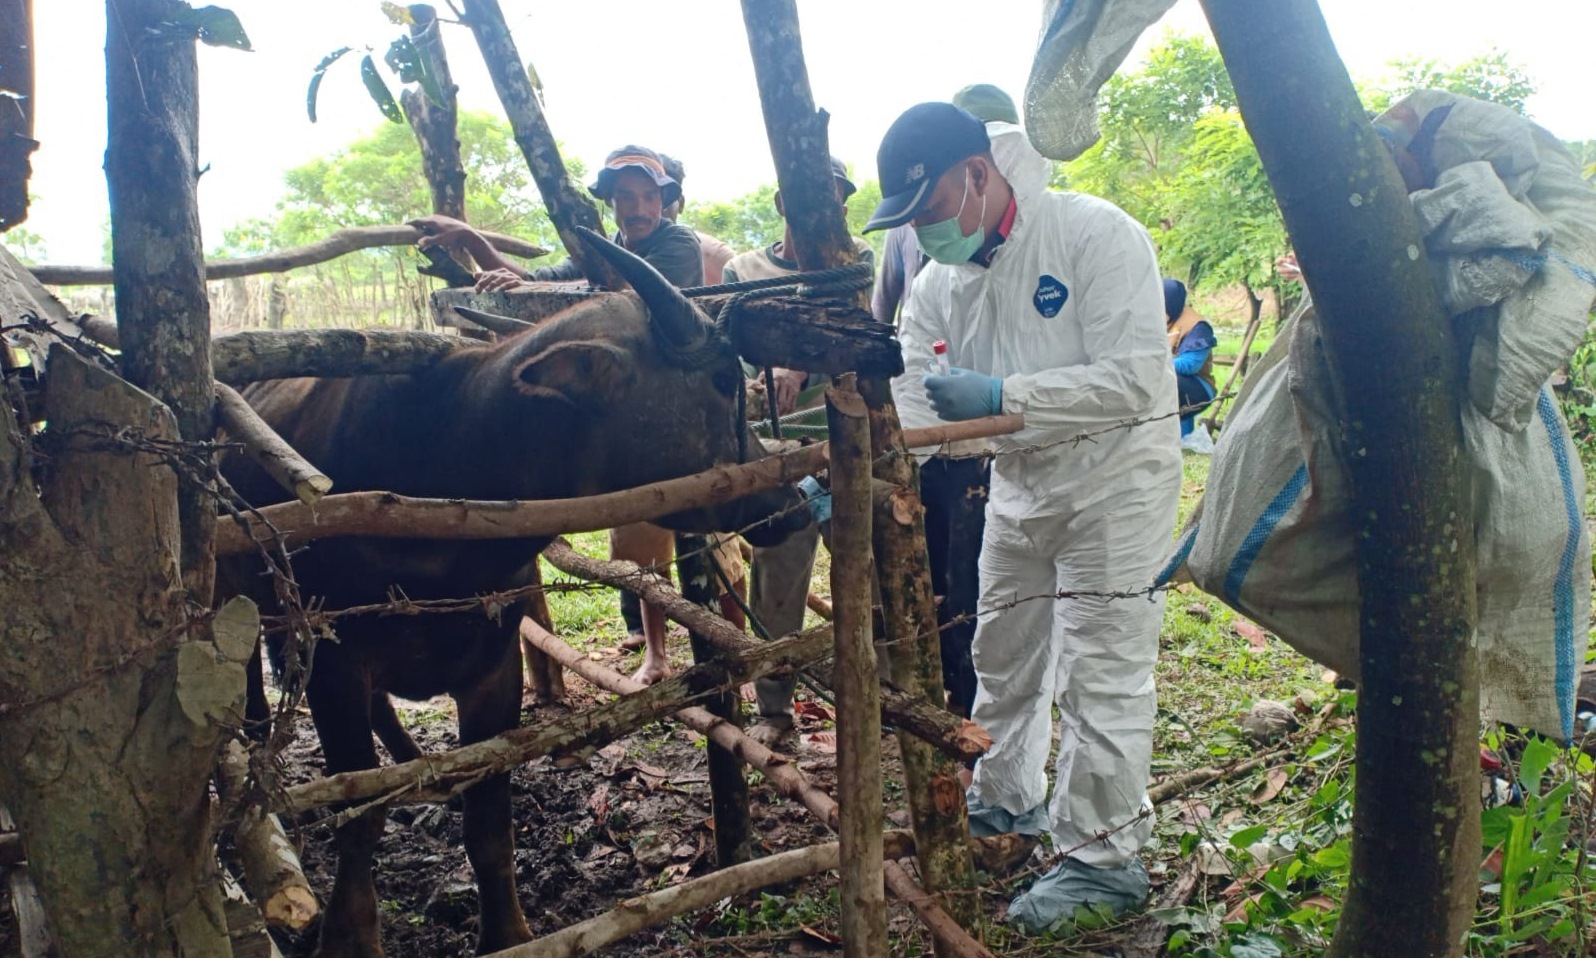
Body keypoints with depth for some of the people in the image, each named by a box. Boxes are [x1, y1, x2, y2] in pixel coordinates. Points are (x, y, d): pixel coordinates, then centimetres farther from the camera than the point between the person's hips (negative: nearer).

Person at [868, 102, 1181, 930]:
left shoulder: (1096, 234, -21)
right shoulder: (939, 278, -2)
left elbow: (1135, 378, -28)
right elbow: (905, 396, -7)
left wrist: (1002, 395, -34)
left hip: (1115, 473, -7)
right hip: (1019, 481, 7)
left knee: (1098, 673, -3)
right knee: (1004, 654, 18)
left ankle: (1102, 856, 12)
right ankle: (1006, 801, 39)